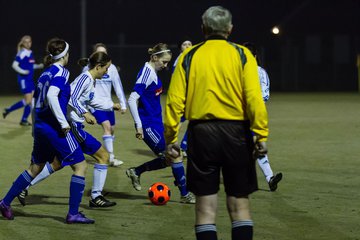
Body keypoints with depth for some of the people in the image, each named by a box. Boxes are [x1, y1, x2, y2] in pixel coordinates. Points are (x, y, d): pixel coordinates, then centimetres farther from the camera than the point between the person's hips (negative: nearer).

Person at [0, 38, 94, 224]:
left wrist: (36, 129, 25)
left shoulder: (45, 73, 14)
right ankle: (73, 214, -3)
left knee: (35, 168, 22)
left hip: (40, 125, 9)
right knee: (80, 166, -1)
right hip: (55, 128, -9)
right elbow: (51, 96, -26)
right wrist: (63, 123, -23)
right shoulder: (61, 72, -11)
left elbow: (35, 102, 17)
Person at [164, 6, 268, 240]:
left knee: (206, 205, 5)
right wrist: (261, 135, -8)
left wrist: (171, 138, 3)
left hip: (202, 133, 1)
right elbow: (254, 98, -9)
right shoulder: (242, 55, 0)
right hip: (236, 132, -1)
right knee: (239, 204, 7)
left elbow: (175, 100, -1)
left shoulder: (189, 56, 3)